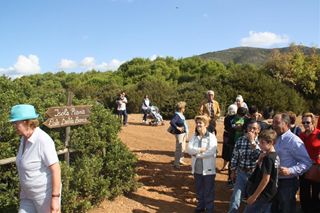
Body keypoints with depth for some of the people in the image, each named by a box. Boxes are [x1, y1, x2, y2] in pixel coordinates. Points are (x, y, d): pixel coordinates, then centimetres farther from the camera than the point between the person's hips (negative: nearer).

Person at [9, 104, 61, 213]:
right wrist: (23, 191, 19)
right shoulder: (25, 138, 2)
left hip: (46, 194, -8)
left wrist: (55, 198, -24)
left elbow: (56, 169, -24)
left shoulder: (43, 140, -24)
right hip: (28, 194, 8)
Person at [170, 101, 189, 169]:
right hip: (180, 134, -10)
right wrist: (177, 128, -25)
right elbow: (171, 122, -32)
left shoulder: (181, 115, 10)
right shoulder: (177, 115, -18)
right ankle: (176, 163, 1)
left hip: (184, 133, 10)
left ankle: (180, 160, 37)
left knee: (183, 147, 21)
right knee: (179, 148, -6)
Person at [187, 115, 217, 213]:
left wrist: (196, 153, -15)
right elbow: (189, 149, -9)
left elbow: (211, 152, -22)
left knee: (208, 191, 7)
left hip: (208, 169, -5)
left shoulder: (211, 137, -10)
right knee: (199, 190, 19)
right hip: (197, 168, 5)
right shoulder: (194, 137, 4)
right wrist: (201, 150, -22)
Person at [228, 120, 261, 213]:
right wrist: (233, 171, 7)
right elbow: (235, 157, 4)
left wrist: (252, 141, -25)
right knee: (235, 199, 3)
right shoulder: (240, 140, -3)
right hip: (241, 173, 1)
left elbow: (260, 155, -25)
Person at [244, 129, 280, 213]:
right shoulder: (275, 156, 7)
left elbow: (266, 179, -23)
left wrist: (254, 196, -18)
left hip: (261, 195, -9)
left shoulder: (268, 158, -21)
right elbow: (259, 168, 14)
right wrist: (261, 159, -5)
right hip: (269, 194, 9)